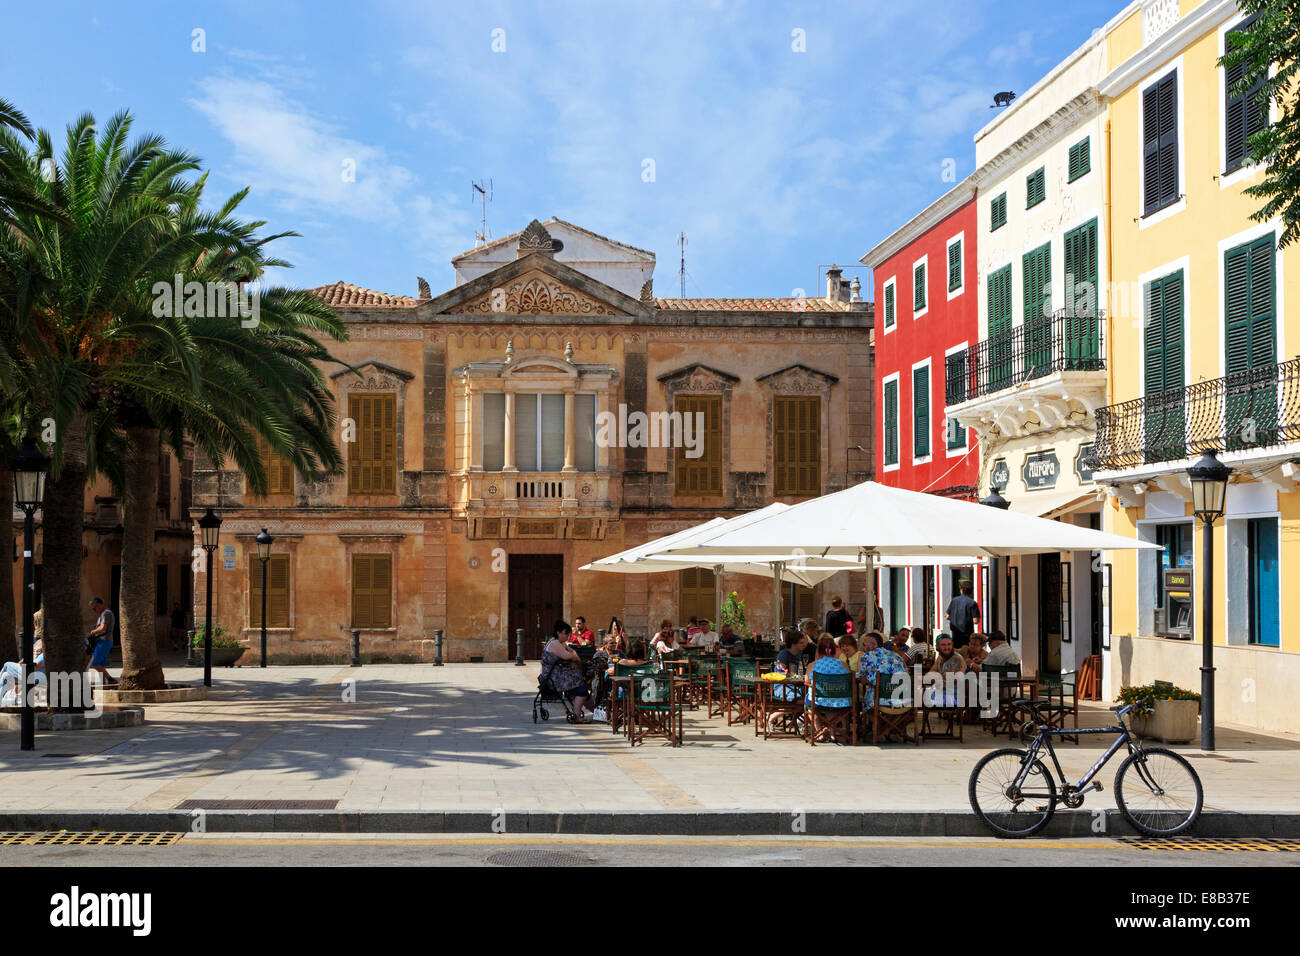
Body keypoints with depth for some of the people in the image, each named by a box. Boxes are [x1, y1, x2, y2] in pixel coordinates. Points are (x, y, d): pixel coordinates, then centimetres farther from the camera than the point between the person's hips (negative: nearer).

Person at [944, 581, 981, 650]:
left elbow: (947, 617, 5)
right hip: (967, 633, -4)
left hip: (956, 632, 4)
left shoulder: (954, 600, 2)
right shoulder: (972, 603, -9)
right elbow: (975, 621, -14)